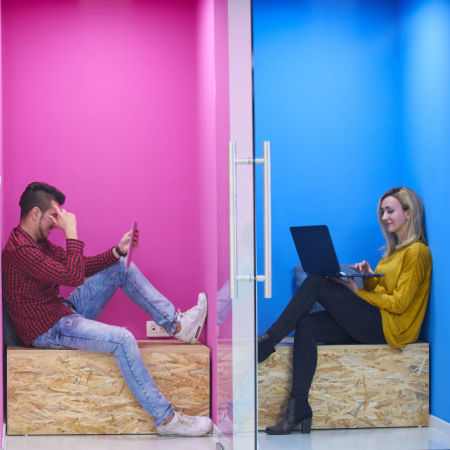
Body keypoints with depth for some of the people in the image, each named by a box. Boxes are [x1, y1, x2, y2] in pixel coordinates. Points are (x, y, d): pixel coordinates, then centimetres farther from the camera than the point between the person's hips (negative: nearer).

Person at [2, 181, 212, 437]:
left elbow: (82, 267, 14)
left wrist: (118, 251, 0)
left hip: (65, 312, 11)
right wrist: (71, 233, -23)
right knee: (122, 339, -29)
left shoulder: (38, 241, 10)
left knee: (122, 267, 8)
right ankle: (165, 418, -23)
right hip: (48, 330, -11)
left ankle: (176, 324, 4)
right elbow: (73, 276, -29)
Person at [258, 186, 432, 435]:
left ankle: (270, 339, -14)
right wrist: (368, 277, 2)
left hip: (390, 326, -9)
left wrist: (357, 292, -8)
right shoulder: (394, 249, 24)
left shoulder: (417, 252, -4)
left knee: (316, 282, -17)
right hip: (372, 324, 9)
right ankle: (298, 408, -25)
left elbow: (399, 303, -12)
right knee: (306, 324, -16)